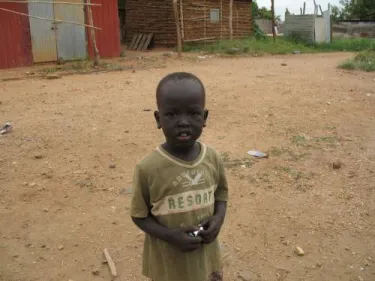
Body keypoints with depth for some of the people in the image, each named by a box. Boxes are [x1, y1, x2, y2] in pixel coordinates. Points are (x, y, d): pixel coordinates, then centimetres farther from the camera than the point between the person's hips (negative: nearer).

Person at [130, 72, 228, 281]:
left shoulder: (213, 158, -11)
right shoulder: (148, 169, -21)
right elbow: (139, 215, -10)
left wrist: (219, 217, -12)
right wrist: (170, 236, -23)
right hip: (168, 264, -3)